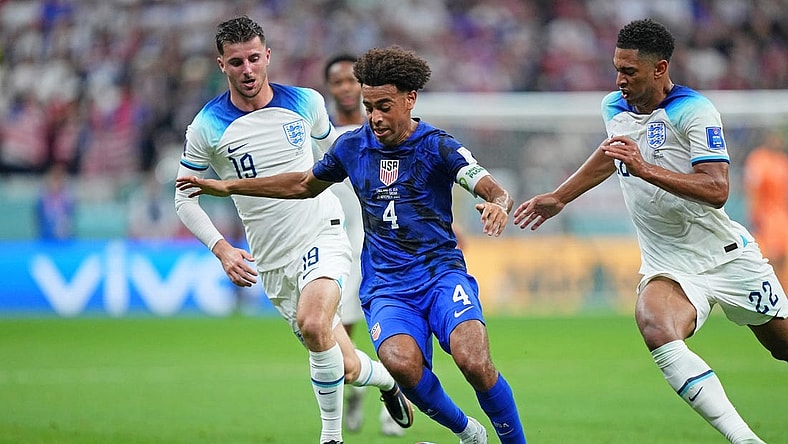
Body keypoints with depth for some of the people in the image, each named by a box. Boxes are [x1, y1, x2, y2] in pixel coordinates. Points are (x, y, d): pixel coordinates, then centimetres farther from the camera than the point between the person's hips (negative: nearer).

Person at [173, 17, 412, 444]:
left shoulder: (305, 102, -1)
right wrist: (221, 249, -12)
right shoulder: (207, 127, -7)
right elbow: (185, 198, 0)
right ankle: (387, 378, 36)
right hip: (271, 260, 1)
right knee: (346, 369, -1)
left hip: (322, 235, -1)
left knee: (312, 324, -30)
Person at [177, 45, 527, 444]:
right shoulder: (351, 147, 9)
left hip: (442, 273, -2)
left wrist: (498, 205, -37)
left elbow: (496, 192, -12)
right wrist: (227, 186, 25)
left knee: (474, 362, -31)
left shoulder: (437, 146, -3)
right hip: (385, 287, 2)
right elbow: (305, 185, 26)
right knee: (401, 362, -31)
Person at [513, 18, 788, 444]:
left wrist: (645, 169, -34)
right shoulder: (614, 108, 5)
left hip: (727, 255, -3)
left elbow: (716, 190, -26)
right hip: (667, 268, 3)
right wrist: (558, 197, 33)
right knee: (656, 329, -30)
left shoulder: (694, 111, -15)